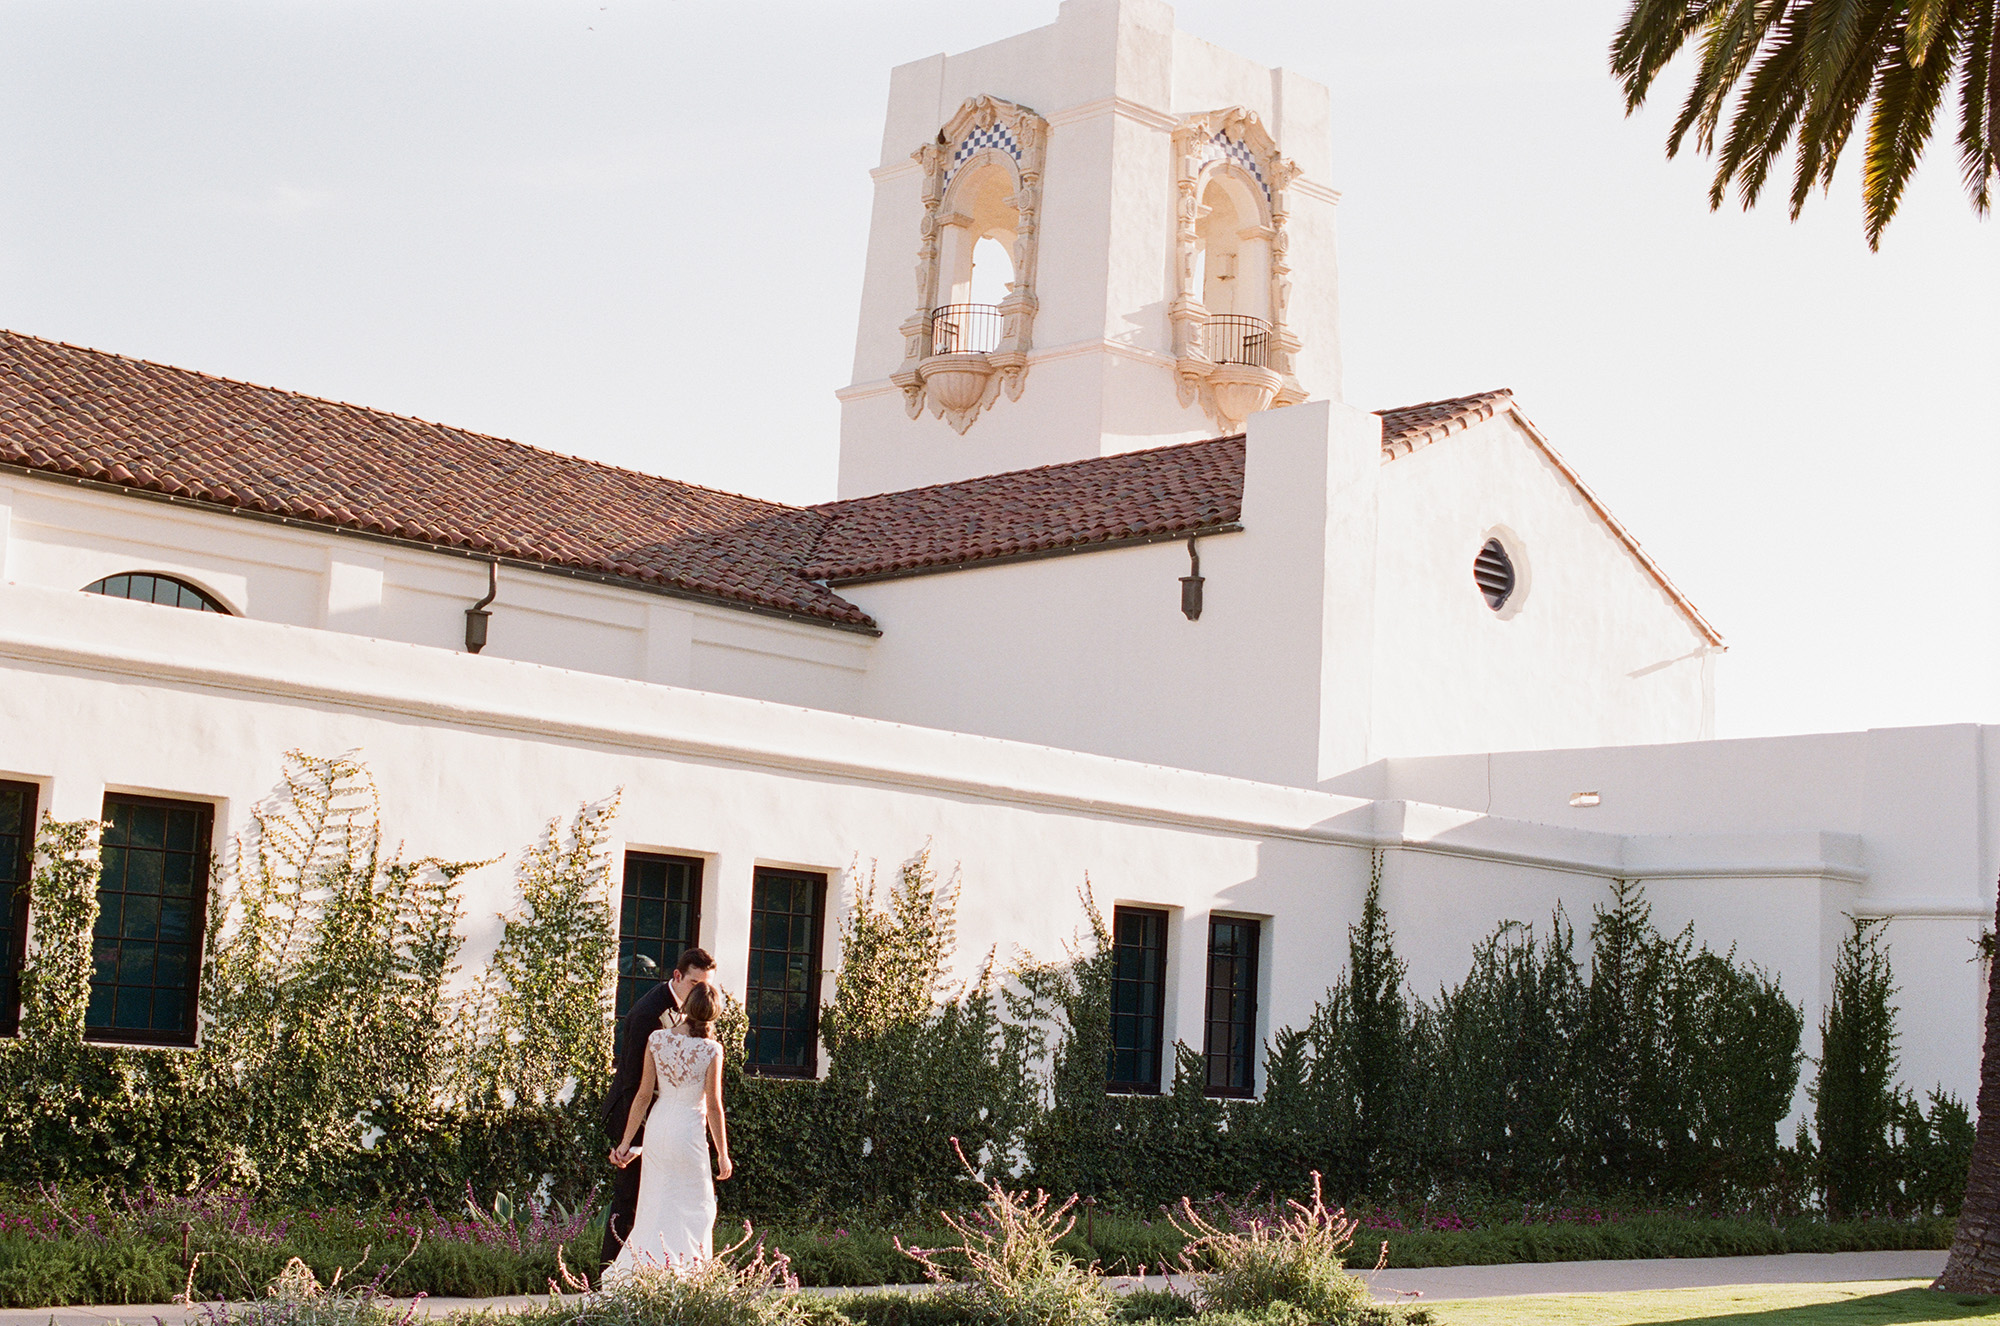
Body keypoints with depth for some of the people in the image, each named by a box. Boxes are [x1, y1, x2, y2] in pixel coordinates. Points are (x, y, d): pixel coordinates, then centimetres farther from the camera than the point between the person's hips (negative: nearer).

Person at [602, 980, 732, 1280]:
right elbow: (713, 1106, -8)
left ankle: (628, 1271, 12)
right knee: (696, 1208, 11)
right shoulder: (710, 1050, -12)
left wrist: (626, 1142, 5)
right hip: (689, 1132, -4)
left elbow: (644, 1094, -1)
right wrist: (723, 1154, 1)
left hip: (658, 1128, 4)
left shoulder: (657, 1040, -4)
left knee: (656, 1206, 15)